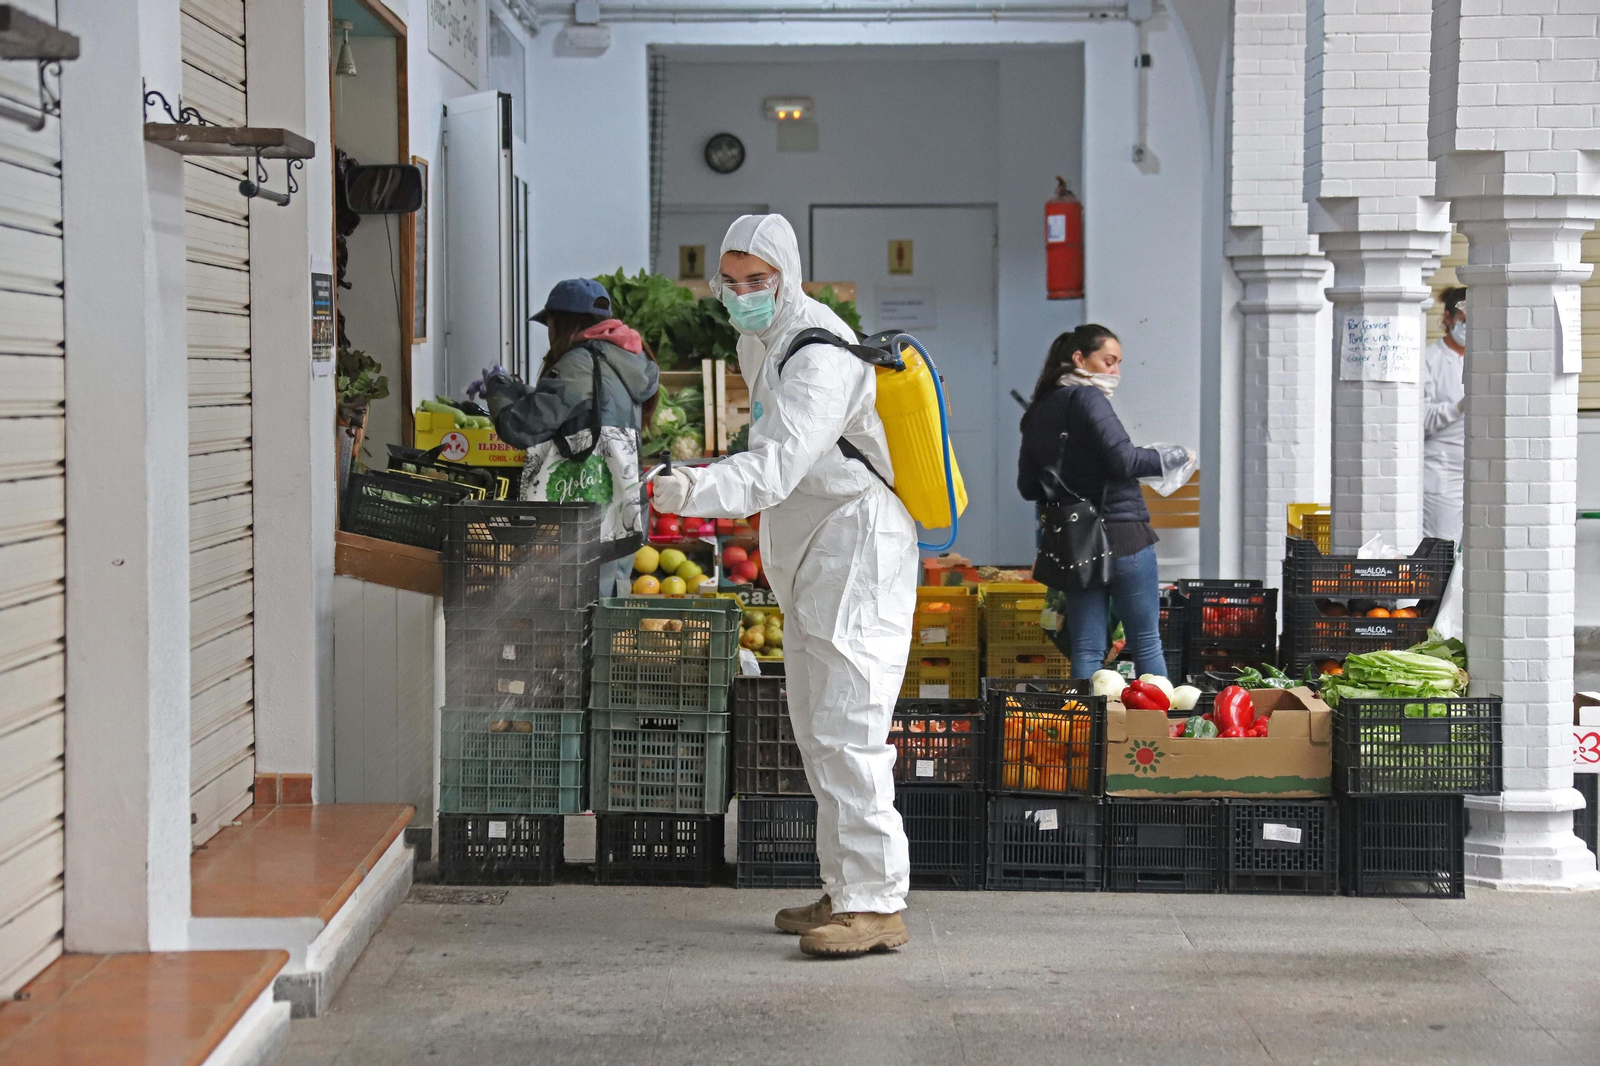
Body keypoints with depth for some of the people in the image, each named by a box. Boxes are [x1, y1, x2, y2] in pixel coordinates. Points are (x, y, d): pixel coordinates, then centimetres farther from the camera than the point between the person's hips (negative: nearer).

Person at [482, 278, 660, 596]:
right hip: (624, 523, 9)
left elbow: (522, 427, -14)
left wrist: (498, 389, 5)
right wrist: (515, 390, 30)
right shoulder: (624, 364, 15)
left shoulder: (583, 363, -12)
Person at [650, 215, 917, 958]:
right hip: (811, 563, 10)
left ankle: (876, 902, -12)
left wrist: (698, 489, -47)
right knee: (819, 733, 13)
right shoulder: (758, 343, 12)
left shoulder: (820, 356, -20)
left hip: (858, 558, -10)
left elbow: (776, 466, -34)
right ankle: (846, 891, 21)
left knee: (846, 729, -14)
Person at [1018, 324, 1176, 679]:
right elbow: (1124, 460, -18)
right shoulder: (1087, 398, -10)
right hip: (1121, 535, -6)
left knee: (1086, 650, 6)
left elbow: (1027, 486, 16)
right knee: (1146, 643, 4)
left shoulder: (1038, 411, 12)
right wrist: (1173, 457, -4)